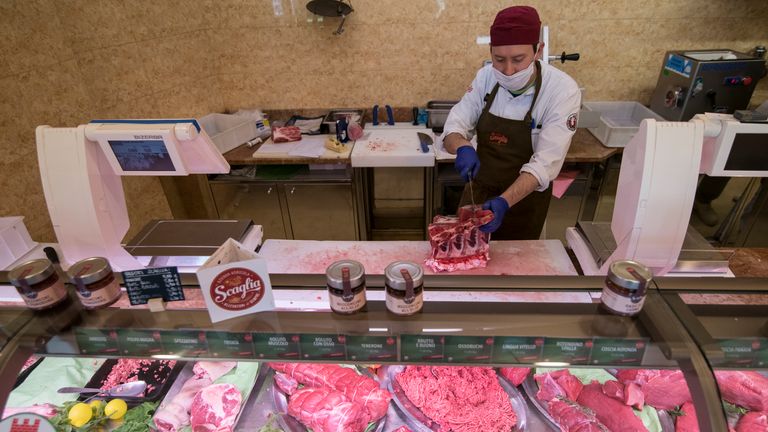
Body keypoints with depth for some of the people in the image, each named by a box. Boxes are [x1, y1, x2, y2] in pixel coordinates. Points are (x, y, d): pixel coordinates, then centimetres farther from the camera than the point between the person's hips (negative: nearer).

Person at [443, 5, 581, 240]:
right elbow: (454, 126, -12)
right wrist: (463, 148, -35)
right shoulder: (486, 77, -10)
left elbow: (545, 164, -26)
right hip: (479, 187, 3)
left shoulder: (563, 91, -21)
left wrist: (505, 202, -41)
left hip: (526, 197, -3)